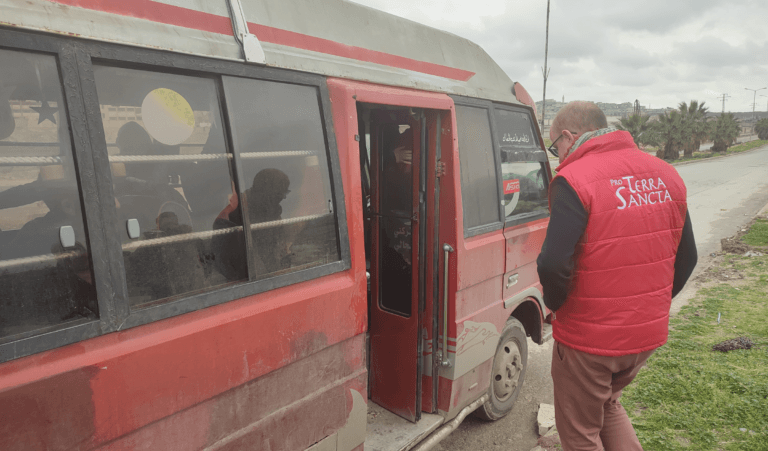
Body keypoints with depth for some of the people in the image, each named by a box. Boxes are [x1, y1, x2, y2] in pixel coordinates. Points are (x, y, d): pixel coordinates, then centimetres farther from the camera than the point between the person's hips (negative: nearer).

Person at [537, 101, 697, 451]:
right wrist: (651, 304, 17)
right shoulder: (666, 176, 4)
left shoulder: (574, 181, -19)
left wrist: (555, 304, -8)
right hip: (650, 333, 7)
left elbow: (554, 265, -28)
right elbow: (686, 258, 9)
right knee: (607, 402, 32)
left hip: (588, 338, -7)